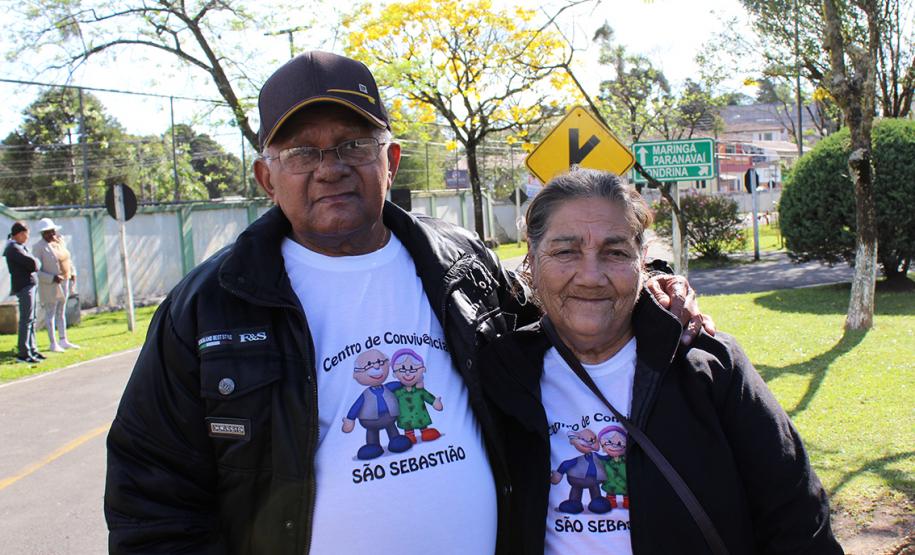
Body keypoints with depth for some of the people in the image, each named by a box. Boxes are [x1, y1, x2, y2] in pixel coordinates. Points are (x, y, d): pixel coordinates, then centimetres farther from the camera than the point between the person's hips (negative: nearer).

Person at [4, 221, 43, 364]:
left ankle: (32, 350, 20)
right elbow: (32, 263, -22)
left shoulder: (20, 247, 18)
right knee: (26, 320, -10)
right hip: (24, 286, -10)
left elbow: (34, 264, 15)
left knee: (31, 320, 14)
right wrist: (36, 262, -2)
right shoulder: (14, 248, -13)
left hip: (29, 285, 10)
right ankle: (22, 353, -8)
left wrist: (33, 263, -4)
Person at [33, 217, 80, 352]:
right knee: (50, 313, 0)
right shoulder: (39, 247, -14)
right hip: (50, 285, -7)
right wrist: (53, 278, -24)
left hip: (64, 282, 7)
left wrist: (72, 272, 7)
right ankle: (53, 343, 5)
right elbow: (37, 271, -16)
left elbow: (68, 258, 18)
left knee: (61, 312, 14)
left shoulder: (60, 241, 6)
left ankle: (63, 341, 22)